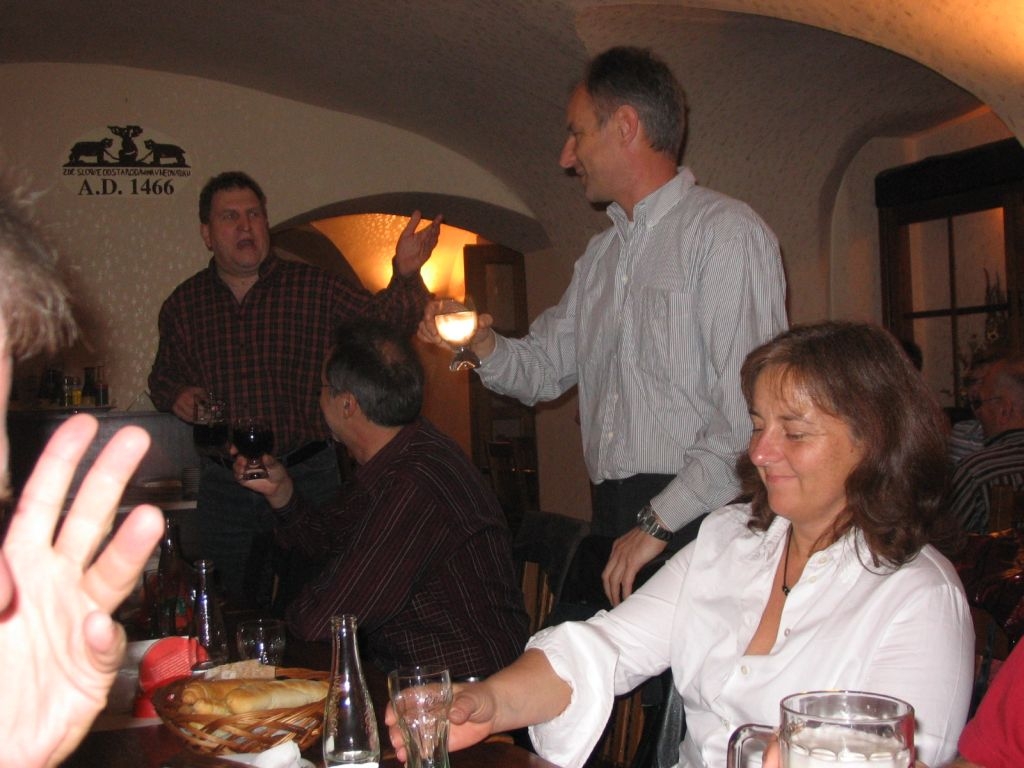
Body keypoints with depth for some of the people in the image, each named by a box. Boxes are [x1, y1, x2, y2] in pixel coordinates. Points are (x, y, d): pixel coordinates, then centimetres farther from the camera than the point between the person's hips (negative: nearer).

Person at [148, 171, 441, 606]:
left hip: (307, 477, -2)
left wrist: (405, 277, -32)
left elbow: (383, 319, -12)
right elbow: (162, 374, 19)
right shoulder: (184, 304, 6)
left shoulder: (314, 289, -2)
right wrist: (176, 395, -3)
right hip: (223, 486, 2)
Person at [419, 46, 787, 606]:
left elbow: (748, 413, -16)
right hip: (612, 525, 7)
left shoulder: (726, 232, -8)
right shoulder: (600, 256, 19)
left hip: (694, 523, -6)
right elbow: (545, 370, 23)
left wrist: (660, 520, -17)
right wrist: (484, 345, 2)